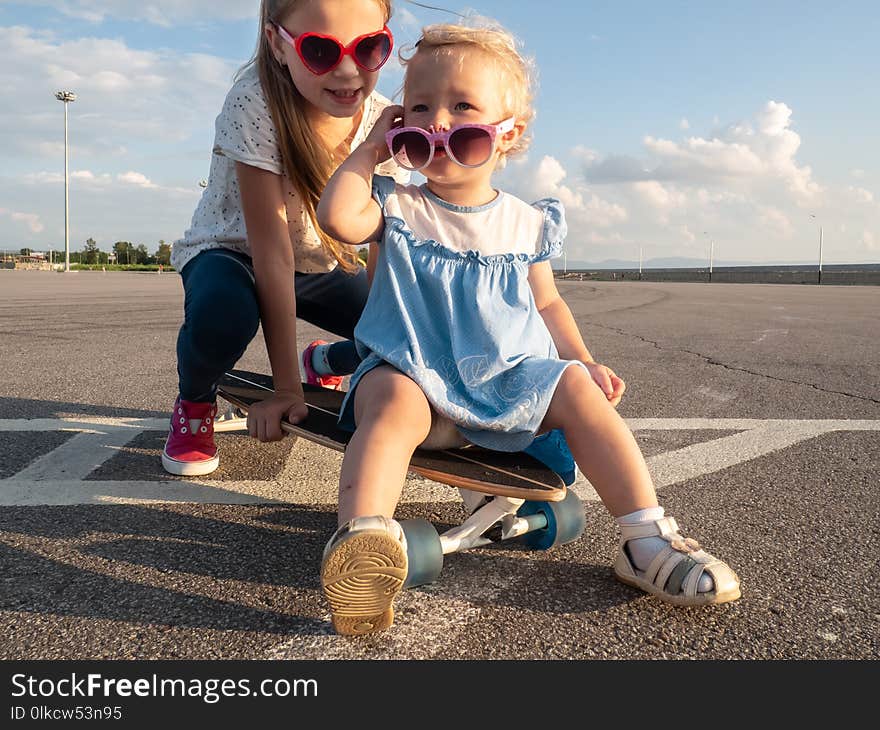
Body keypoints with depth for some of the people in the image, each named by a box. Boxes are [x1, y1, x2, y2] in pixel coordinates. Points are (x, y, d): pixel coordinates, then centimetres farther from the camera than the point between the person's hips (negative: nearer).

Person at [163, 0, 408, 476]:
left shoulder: (383, 122, -18)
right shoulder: (255, 104, -31)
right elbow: (272, 250, -33)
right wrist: (287, 388, -32)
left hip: (322, 264, 5)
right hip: (233, 252, -4)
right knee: (222, 315, -39)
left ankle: (324, 364, 21)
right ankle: (194, 402, -1)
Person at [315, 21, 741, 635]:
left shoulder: (526, 223, 12)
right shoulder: (399, 209, 6)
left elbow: (547, 302, 18)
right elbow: (338, 216, -14)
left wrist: (583, 360, 3)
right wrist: (372, 148, 0)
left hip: (511, 380, 3)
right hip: (415, 375, -2)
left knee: (577, 390, -19)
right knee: (393, 402, -34)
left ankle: (648, 539, -16)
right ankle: (364, 537, -49)